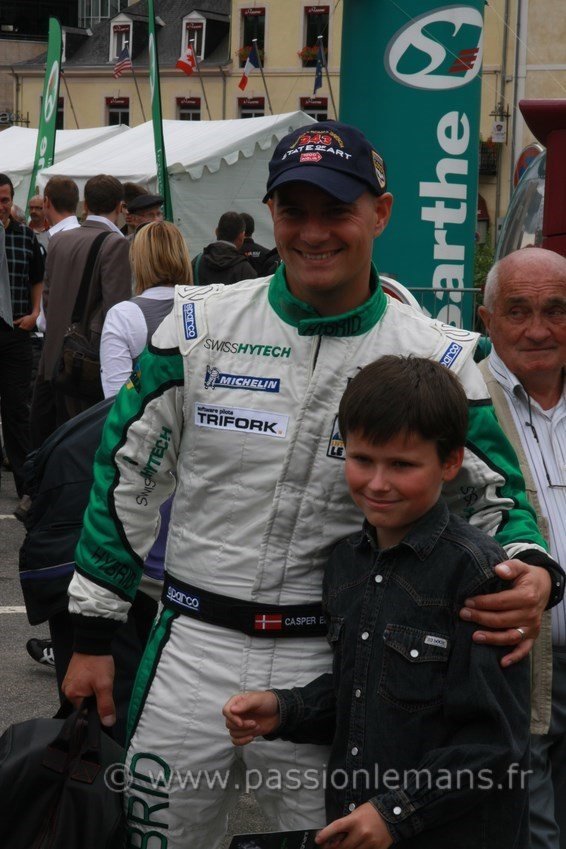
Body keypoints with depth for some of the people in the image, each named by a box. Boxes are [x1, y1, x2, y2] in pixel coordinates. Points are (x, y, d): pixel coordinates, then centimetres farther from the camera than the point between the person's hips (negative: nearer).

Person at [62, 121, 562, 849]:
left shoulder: (436, 359, -3)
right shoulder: (200, 326, -2)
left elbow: (494, 499, 4)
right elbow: (127, 474, 5)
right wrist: (92, 636, 4)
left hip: (337, 667, -1)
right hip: (193, 648, 1)